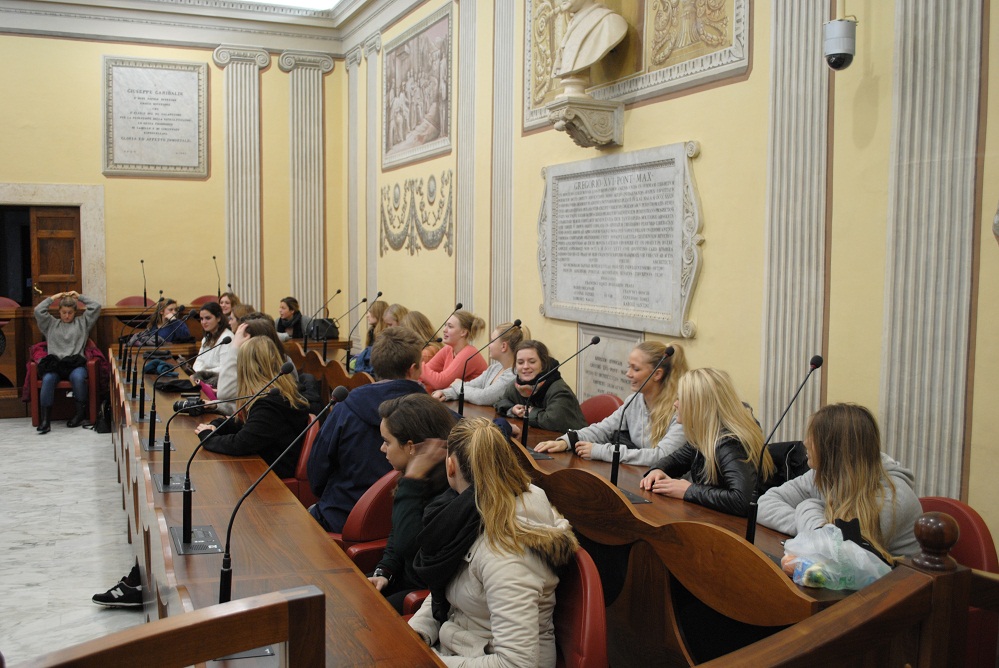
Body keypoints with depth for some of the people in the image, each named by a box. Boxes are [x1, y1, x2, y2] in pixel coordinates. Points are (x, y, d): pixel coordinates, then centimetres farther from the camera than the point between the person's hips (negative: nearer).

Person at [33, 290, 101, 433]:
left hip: (75, 363, -1)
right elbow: (38, 310, 13)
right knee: (47, 379, -33)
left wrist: (79, 296, 24)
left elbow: (96, 307, 16)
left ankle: (81, 413, -19)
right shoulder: (51, 324, 27)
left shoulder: (82, 322, 25)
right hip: (54, 363, 1)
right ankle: (44, 420, -33)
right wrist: (53, 298, 22)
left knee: (78, 377, -37)